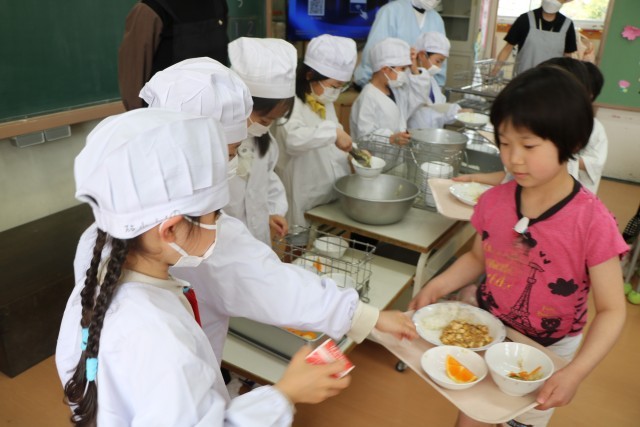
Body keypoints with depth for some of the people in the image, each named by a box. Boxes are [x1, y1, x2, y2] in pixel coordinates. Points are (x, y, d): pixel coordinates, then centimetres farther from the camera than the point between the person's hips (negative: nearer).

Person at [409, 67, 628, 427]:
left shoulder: (592, 222, -24)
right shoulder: (493, 202, -13)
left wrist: (575, 373, -30)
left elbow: (611, 310, -18)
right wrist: (438, 286, -12)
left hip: (546, 353, -3)